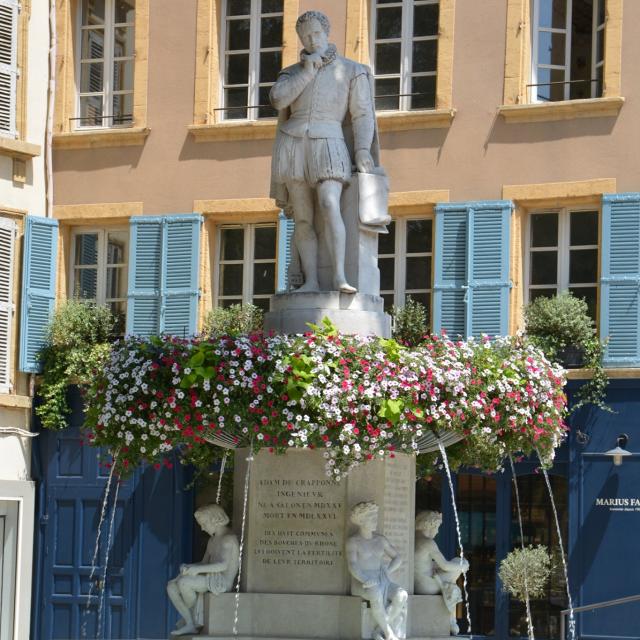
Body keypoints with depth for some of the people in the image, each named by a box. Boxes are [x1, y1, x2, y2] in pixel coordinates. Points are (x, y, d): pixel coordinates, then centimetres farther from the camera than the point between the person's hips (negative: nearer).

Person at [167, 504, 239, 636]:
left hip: (222, 581, -10)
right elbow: (205, 563, 23)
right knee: (171, 586, -4)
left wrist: (197, 569, -24)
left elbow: (223, 565, -23)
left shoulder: (228, 538, -10)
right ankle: (190, 624, -13)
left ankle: (191, 618, -7)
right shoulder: (212, 540, 22)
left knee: (183, 582, -28)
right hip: (209, 580, 10)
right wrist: (188, 567, 2)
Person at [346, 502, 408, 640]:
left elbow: (397, 558, 15)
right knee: (376, 594, -41)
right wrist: (366, 580, -31)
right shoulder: (353, 542, -5)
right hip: (361, 584, -5)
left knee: (401, 595, -27)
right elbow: (353, 566, -17)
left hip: (380, 583, 5)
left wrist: (386, 573, -2)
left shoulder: (380, 539, 12)